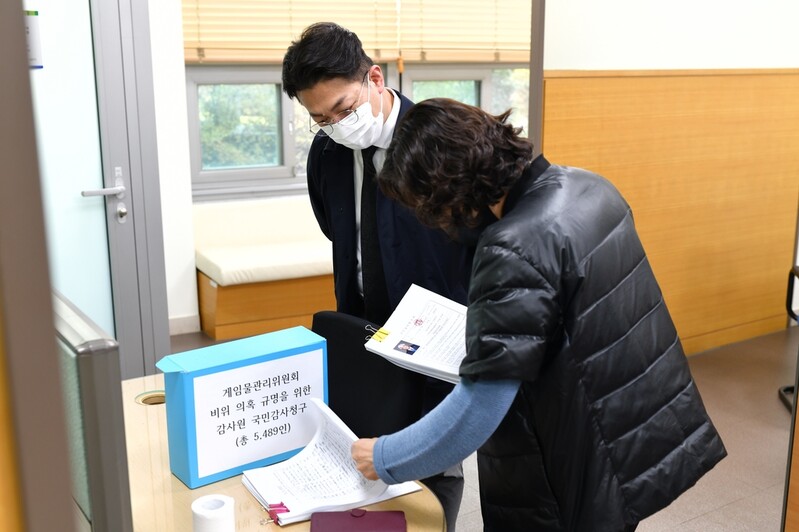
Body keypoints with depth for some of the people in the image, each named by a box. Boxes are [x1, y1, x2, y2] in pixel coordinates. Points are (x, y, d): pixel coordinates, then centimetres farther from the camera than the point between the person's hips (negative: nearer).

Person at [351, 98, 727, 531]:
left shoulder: (515, 251, -28)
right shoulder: (586, 185, -1)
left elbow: (479, 406, -25)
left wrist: (385, 460, -13)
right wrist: (487, 333, 18)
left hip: (591, 470, -8)